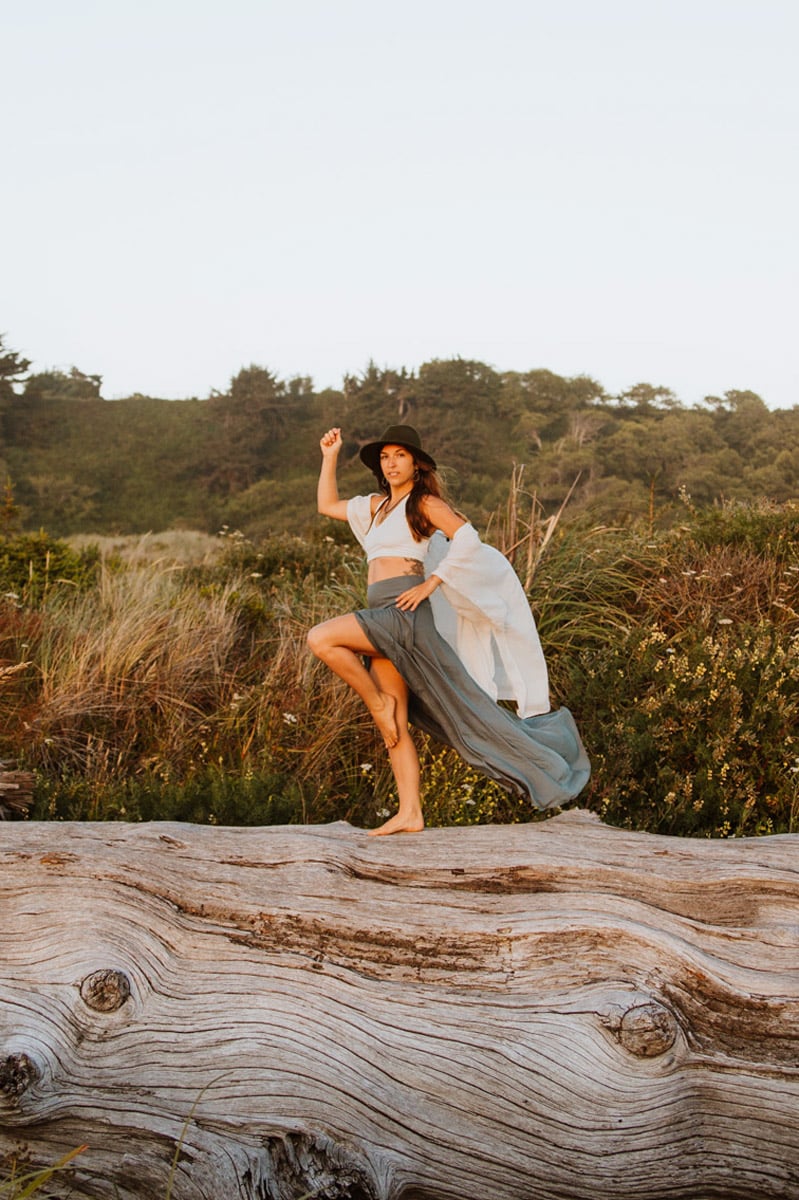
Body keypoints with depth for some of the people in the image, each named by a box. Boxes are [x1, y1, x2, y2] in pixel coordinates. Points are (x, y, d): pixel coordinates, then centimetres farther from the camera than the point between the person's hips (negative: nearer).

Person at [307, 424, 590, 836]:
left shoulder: (423, 502, 1)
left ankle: (380, 702, -8)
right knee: (394, 726, 3)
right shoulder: (375, 506, 21)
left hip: (404, 612, -7)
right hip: (382, 619, 7)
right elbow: (327, 505, 32)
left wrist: (431, 583, -16)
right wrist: (330, 456, 28)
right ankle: (409, 813, 5)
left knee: (320, 638, -23)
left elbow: (467, 536, -12)